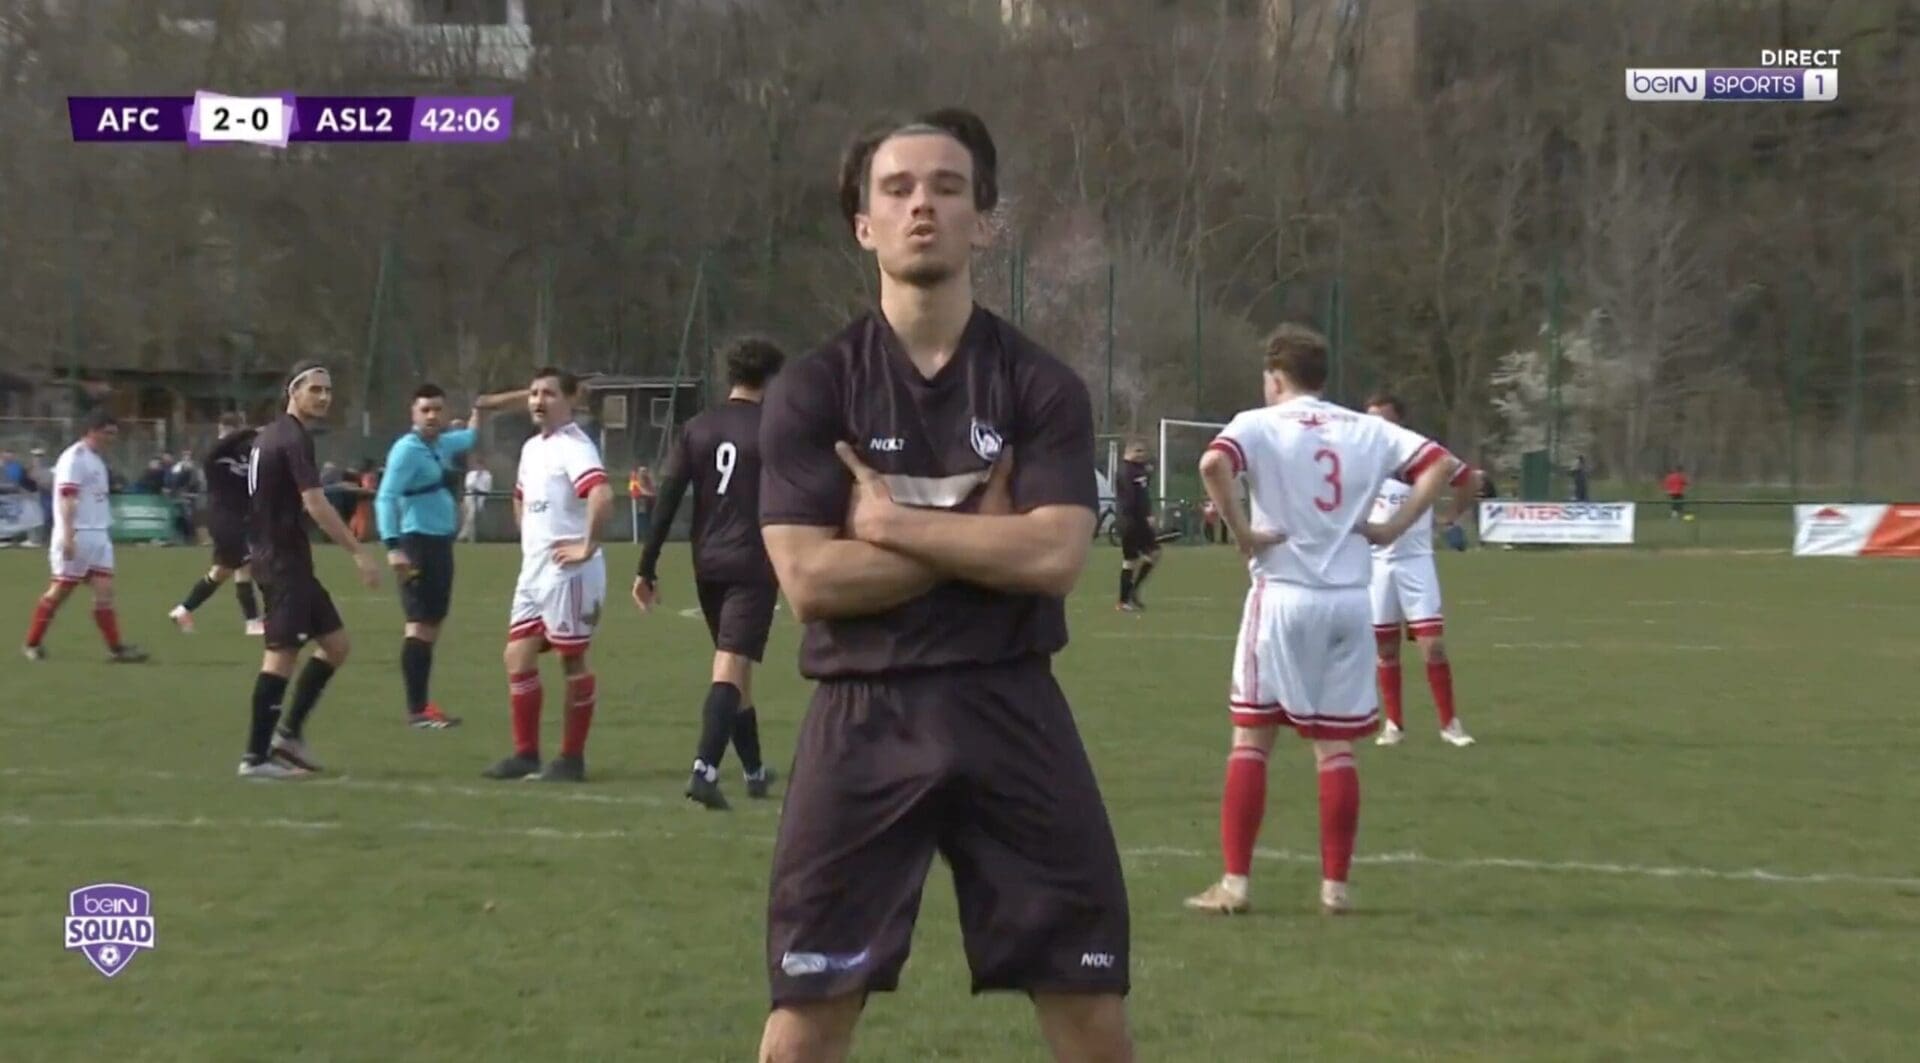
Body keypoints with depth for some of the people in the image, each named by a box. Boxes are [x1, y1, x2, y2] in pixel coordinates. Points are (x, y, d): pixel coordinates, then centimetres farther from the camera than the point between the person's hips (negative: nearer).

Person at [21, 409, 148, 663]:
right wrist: (68, 536, -25)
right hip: (77, 535, -8)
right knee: (59, 591, -1)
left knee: (104, 590, -1)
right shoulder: (74, 458, -11)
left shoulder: (97, 459, 17)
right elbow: (67, 499, -19)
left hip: (99, 536, 8)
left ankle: (116, 648, -6)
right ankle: (32, 644, 11)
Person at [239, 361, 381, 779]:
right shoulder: (294, 439, -14)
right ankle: (256, 757, -6)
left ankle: (288, 733, 13)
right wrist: (359, 553, -22)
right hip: (284, 559, -10)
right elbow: (315, 505, -22)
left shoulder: (270, 435, 17)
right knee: (282, 652, -9)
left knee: (336, 643, 12)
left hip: (275, 554, 10)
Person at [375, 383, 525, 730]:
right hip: (418, 544, -9)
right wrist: (393, 546, -30)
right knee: (420, 625, -12)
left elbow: (471, 439, 37)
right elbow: (385, 498, -21)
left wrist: (480, 411, 29)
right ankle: (417, 710, -13)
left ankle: (421, 704, 19)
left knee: (432, 624, 12)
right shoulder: (407, 450, -13)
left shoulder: (443, 444, 12)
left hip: (440, 543, 9)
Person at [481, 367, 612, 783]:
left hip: (567, 572, -9)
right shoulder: (531, 448, 16)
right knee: (518, 658, 6)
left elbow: (602, 495, -30)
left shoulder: (573, 447, -13)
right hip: (533, 571, 9)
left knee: (572, 660, -1)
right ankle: (526, 754, 13)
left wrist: (586, 547, -24)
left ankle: (572, 758, 6)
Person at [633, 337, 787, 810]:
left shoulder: (696, 429, 6)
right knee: (731, 668, -10)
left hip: (708, 565, 5)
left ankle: (754, 771, 31)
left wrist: (647, 568, 2)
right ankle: (704, 770, -26)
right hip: (752, 566, -5)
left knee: (734, 666, 19)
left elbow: (667, 500, 1)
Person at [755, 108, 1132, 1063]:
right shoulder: (812, 392, 0)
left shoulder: (1040, 387, 3)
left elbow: (1054, 554, -12)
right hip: (865, 718, -1)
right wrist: (982, 532, -9)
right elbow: (811, 581, -11)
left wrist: (889, 521, -10)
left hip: (1009, 712, 1)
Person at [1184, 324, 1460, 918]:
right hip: (1350, 599, 3)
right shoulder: (1366, 430, 9)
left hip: (1283, 594, -3)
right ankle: (1335, 886, 9)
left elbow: (1213, 462, -23)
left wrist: (1241, 531, -14)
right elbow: (1440, 464, 6)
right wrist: (1394, 527, 4)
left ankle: (1235, 883, 2)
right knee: (1336, 747, 8)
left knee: (1250, 739, 5)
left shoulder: (1259, 424, -3)